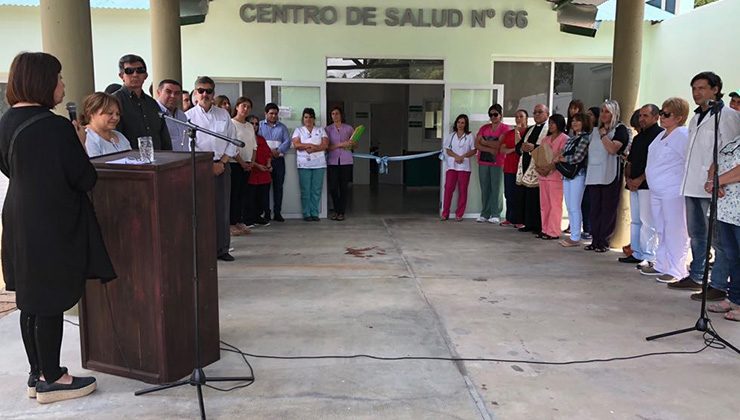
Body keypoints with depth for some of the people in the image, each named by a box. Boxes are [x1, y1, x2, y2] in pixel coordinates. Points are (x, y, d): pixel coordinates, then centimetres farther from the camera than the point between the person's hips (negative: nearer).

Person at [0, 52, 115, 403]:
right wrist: (79, 145, -1)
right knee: (51, 304, 3)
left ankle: (37, 374, 29)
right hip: (54, 226, -8)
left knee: (31, 302, 16)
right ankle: (51, 380, 15)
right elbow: (85, 179, -17)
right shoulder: (56, 127, -20)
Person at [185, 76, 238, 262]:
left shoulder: (224, 114, 10)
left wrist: (222, 162, -3)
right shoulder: (188, 116, 1)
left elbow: (232, 140, 9)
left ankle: (222, 249, 12)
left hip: (222, 165, 3)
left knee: (222, 208, 4)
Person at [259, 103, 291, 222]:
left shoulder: (282, 127, 16)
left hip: (278, 159, 2)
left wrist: (278, 151, -13)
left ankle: (277, 212, 6)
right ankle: (266, 212, 4)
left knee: (278, 186, 2)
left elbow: (287, 141, 4)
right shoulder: (260, 125, 8)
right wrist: (269, 151, -16)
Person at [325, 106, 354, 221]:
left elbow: (355, 145, 12)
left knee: (344, 186, 0)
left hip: (346, 161, 0)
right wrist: (341, 145, -14)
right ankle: (336, 210, 17)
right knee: (332, 187, -2)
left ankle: (342, 212, 9)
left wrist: (351, 144, -10)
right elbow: (327, 146, -4)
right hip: (332, 161, 0)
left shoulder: (348, 128, 7)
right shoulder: (327, 129, 5)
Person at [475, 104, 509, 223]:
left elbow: (499, 144, -13)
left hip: (497, 162, -4)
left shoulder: (505, 128, 0)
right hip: (483, 162, 4)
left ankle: (496, 215, 0)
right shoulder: (484, 128, 14)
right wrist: (490, 149, -10)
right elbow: (477, 145, 3)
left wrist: (484, 142, -1)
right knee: (485, 189, 5)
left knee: (496, 188, -3)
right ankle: (484, 214, 10)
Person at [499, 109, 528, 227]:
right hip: (509, 168, 6)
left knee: (519, 195, -4)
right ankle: (510, 219, 16)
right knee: (509, 194, 8)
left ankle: (520, 220, 1)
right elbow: (502, 149, 10)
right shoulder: (509, 133, 16)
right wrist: (513, 149, -8)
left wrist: (517, 132, -10)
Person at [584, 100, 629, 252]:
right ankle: (595, 241, 11)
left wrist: (603, 134, -10)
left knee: (608, 209, -1)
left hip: (610, 175, -6)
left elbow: (613, 149, -17)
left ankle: (604, 242, 4)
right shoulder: (596, 130, 18)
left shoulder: (620, 129, -2)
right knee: (594, 208, 6)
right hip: (594, 174, 6)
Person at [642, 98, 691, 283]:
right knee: (661, 231, 16)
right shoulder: (662, 135, 16)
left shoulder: (683, 135, -13)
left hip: (674, 192, -9)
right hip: (656, 191, 9)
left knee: (675, 232, -3)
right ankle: (661, 265, 25)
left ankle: (676, 270, 3)